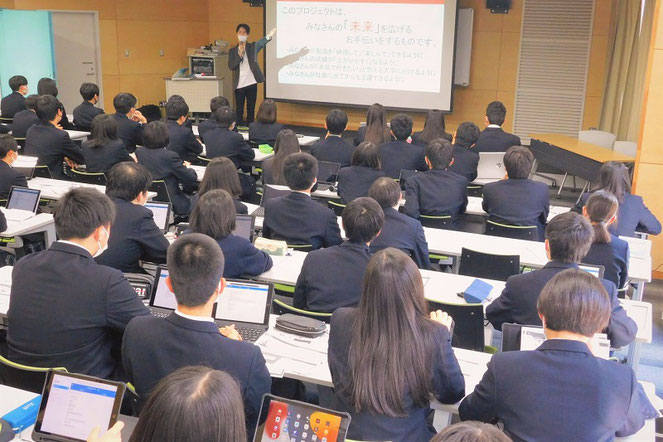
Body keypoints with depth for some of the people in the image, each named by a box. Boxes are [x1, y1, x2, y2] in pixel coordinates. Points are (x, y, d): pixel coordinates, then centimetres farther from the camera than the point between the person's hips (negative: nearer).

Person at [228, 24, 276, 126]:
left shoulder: (252, 47, 4)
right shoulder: (233, 51, 6)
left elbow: (261, 43, -15)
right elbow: (231, 66, -6)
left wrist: (269, 36, -32)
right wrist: (240, 55, -16)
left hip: (252, 83, 0)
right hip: (239, 85, 0)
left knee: (251, 109, 6)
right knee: (239, 110, 4)